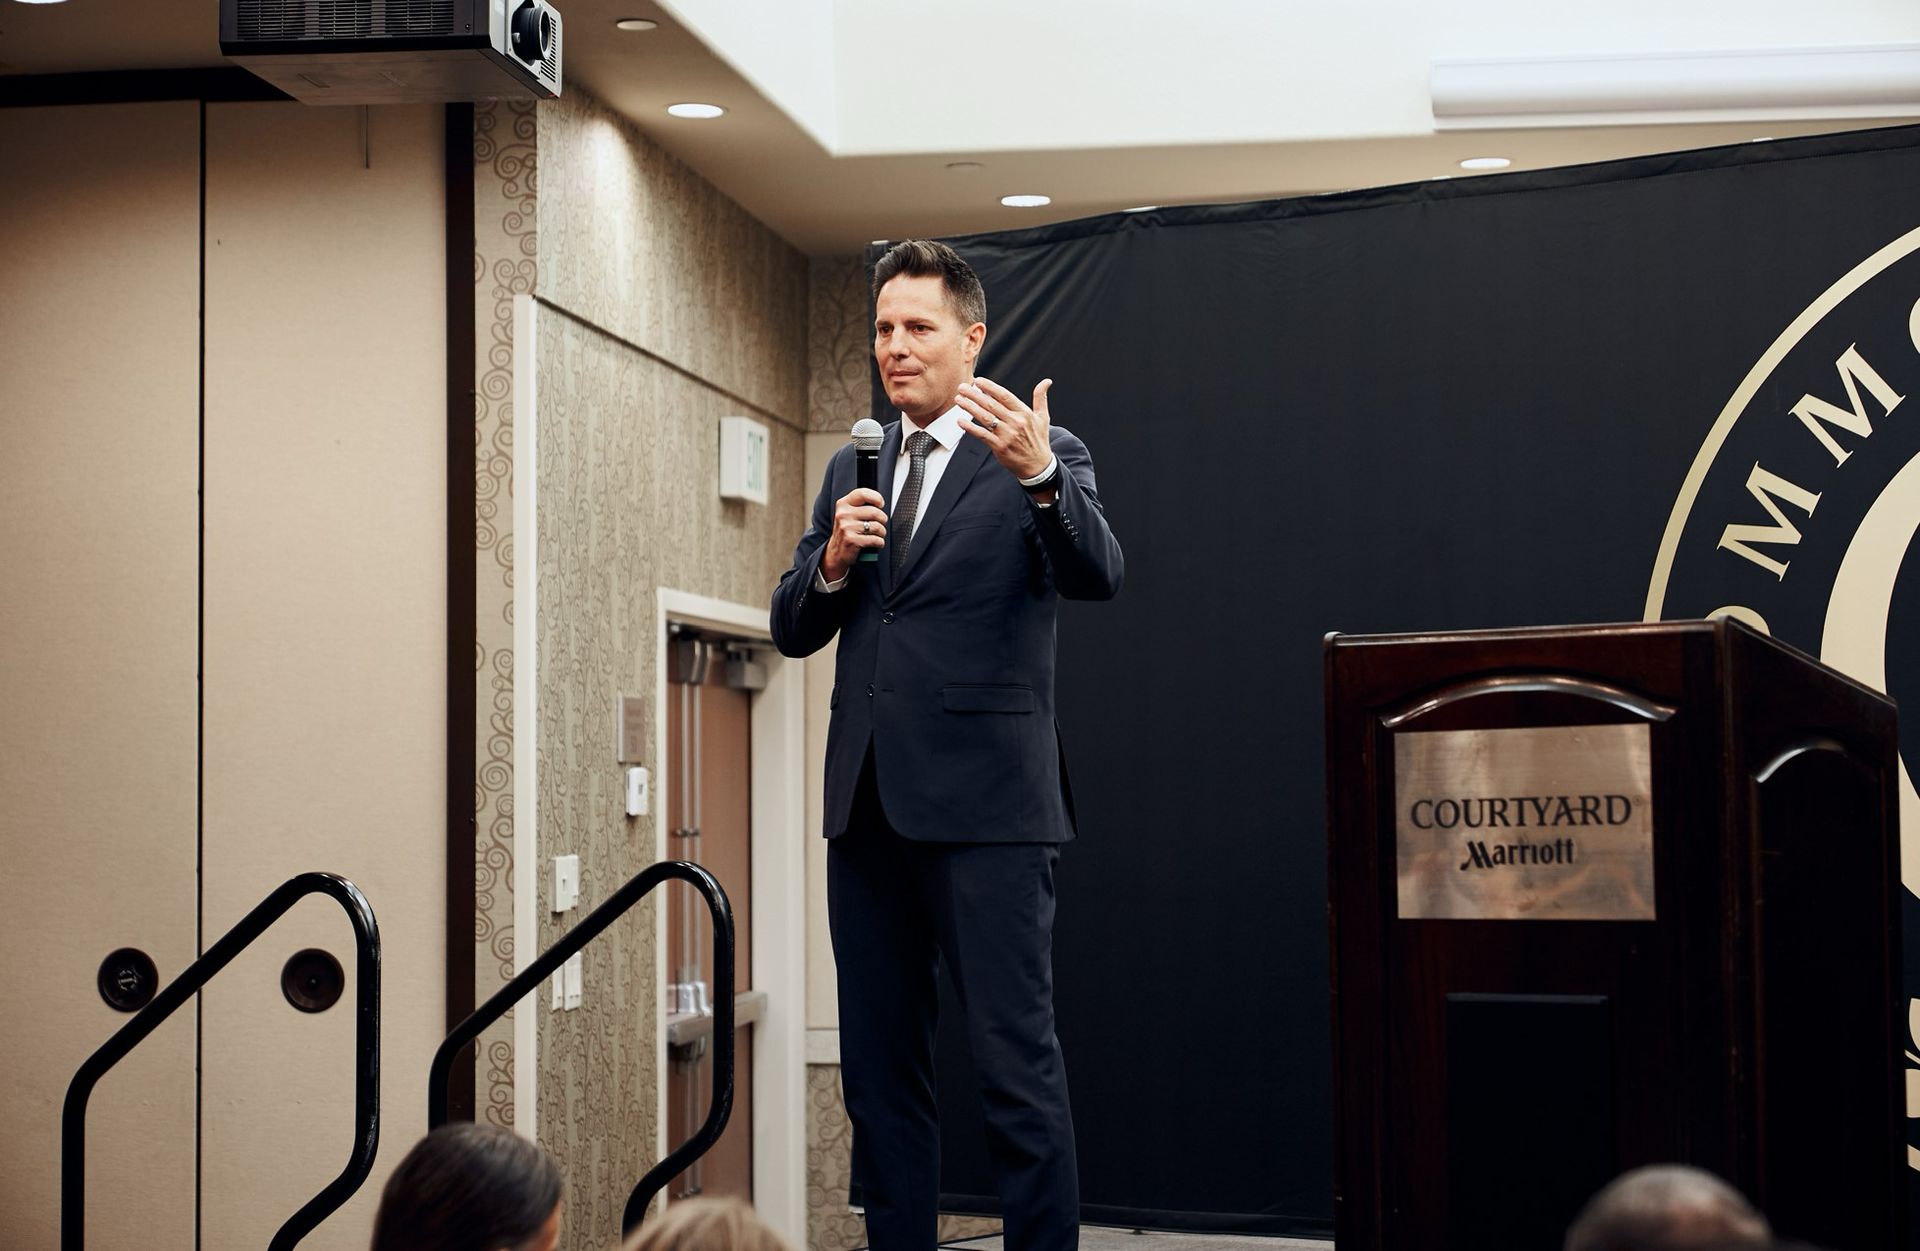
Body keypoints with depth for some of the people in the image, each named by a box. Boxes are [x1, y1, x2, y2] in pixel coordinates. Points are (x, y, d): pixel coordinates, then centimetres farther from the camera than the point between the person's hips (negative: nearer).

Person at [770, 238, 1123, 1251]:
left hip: (984, 802, -6)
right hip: (869, 804, 6)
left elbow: (1097, 577, -17)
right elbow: (791, 630, 15)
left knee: (1016, 1061, -7)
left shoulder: (1040, 455, 0)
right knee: (879, 1068, 11)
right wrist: (833, 561, -6)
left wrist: (1039, 476, -35)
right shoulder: (854, 467, 17)